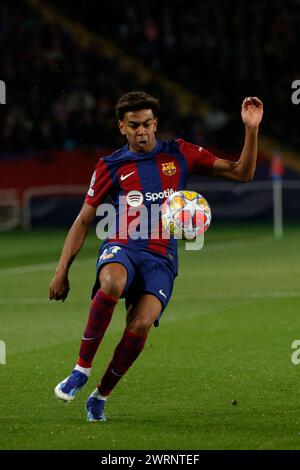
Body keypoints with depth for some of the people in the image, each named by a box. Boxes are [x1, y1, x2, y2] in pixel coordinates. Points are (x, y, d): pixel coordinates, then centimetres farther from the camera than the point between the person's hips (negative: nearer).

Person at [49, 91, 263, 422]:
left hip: (161, 258, 1)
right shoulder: (111, 167, 8)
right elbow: (84, 221, 13)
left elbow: (241, 173, 12)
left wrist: (251, 130, -2)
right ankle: (81, 370, -22)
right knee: (112, 283, -39)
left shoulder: (179, 155, 10)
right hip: (121, 248, -1)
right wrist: (62, 271, 7)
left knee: (141, 325, -26)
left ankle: (100, 396, -2)